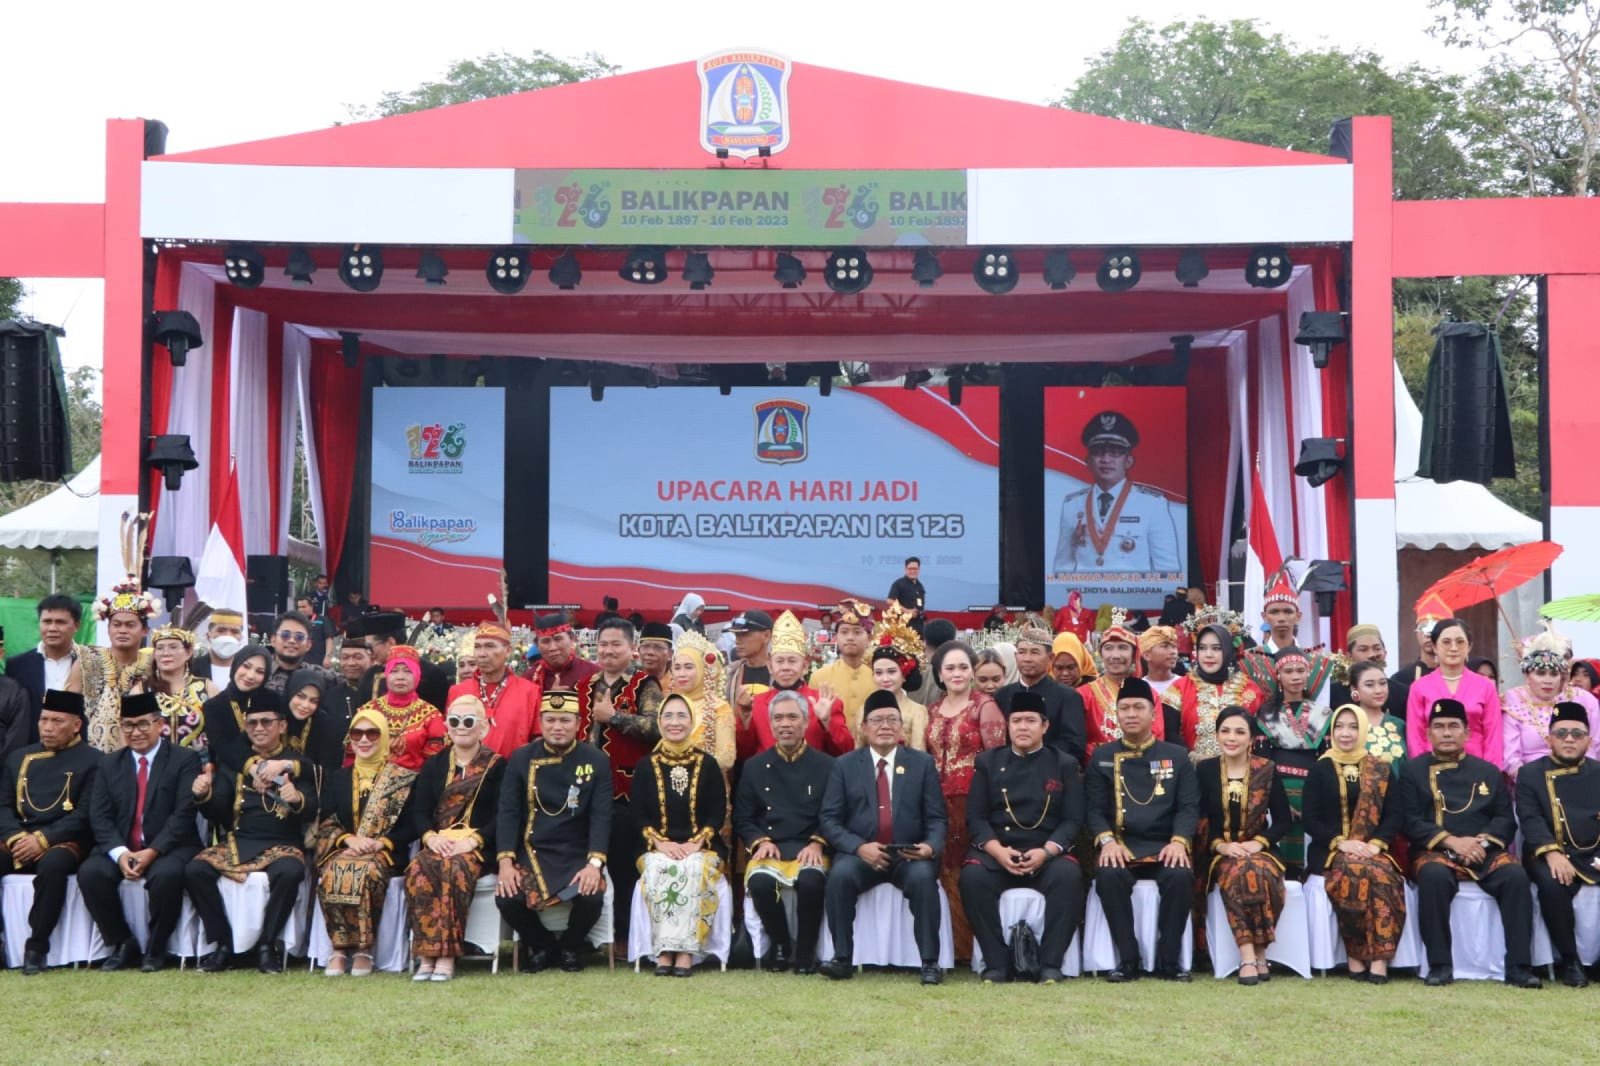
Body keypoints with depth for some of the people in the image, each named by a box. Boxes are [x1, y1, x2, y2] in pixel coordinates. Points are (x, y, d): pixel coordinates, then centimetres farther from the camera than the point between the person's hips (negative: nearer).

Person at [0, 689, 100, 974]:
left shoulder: (92, 761, 3)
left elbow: (85, 814, -7)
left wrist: (42, 840, -18)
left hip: (64, 843, -5)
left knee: (52, 865, -38)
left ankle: (37, 946, -26)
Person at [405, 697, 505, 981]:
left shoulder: (497, 766, 9)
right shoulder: (433, 766, 20)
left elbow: (501, 815, -2)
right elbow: (419, 811, 9)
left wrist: (472, 841, -18)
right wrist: (431, 837, -13)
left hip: (477, 846, -3)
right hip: (437, 843, 3)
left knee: (455, 868, -36)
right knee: (419, 869, -32)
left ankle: (447, 956, -34)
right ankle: (426, 955, -31)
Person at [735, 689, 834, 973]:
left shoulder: (826, 766, 10)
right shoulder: (755, 767, 15)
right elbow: (742, 819, 13)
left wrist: (818, 843, -11)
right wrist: (760, 841, -6)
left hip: (809, 850, -1)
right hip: (768, 850, 1)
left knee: (811, 880, -36)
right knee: (760, 882, -33)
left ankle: (805, 951, -14)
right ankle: (781, 945, -6)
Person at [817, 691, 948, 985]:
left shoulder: (923, 763, 10)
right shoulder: (844, 765, 9)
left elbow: (937, 819, 5)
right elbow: (829, 819, 1)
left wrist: (930, 846, -17)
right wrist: (859, 847, -16)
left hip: (910, 856, 0)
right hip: (859, 854, 0)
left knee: (923, 877, -32)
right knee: (840, 875, -31)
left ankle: (930, 963, -24)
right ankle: (842, 958, -22)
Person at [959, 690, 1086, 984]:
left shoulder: (1065, 765, 9)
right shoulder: (988, 762, 11)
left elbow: (1073, 820, 1)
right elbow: (975, 817, 4)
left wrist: (1046, 851, -17)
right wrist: (998, 850, -15)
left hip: (1047, 852, 0)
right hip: (996, 852, 1)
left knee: (1068, 875, -34)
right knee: (972, 876, -32)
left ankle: (1050, 963, -23)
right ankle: (995, 963, -20)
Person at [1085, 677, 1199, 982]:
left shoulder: (1177, 756, 11)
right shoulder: (1101, 758, 11)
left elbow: (1189, 807, 3)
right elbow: (1094, 808, 4)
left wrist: (1179, 841, -16)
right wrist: (1106, 841, -16)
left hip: (1164, 845, 0)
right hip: (1120, 845, 0)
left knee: (1181, 876, -32)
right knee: (1109, 876, -33)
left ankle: (1169, 959, -18)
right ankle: (1128, 959, -21)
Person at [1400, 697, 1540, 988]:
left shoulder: (1488, 771, 17)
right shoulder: (1413, 771, 9)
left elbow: (1506, 819, 9)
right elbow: (1411, 822, -2)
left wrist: (1482, 841, -13)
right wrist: (1452, 841, -16)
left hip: (1485, 853, 3)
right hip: (1436, 853, -2)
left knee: (1515, 875, -29)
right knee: (1434, 876, -37)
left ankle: (1518, 966, -24)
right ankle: (1440, 964, -28)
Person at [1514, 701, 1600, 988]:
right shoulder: (1530, 773, 8)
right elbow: (1530, 820, -6)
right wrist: (1552, 853, -24)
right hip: (1551, 855, -2)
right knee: (1552, 884, -35)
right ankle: (1570, 961, -18)